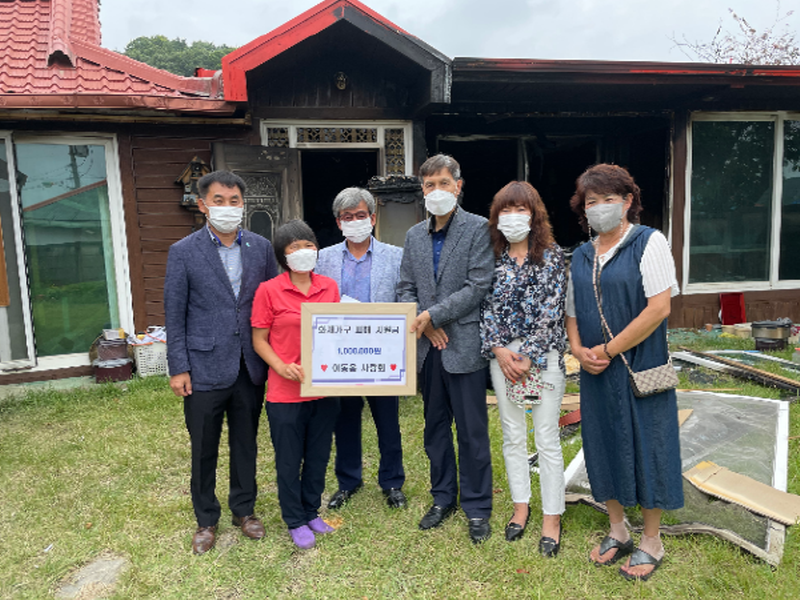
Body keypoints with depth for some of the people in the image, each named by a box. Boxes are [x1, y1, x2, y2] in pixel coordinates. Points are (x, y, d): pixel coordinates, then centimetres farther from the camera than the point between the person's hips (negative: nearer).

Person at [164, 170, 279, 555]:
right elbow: (174, 315, -3)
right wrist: (178, 368, -5)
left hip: (250, 367, 2)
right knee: (204, 448, 11)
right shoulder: (183, 252, -4)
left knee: (246, 443, 16)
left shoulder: (260, 247, 3)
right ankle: (206, 520, 31)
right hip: (205, 367, -2)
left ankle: (244, 510, 36)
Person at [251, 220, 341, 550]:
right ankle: (295, 521, 31)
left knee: (318, 457, 17)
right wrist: (282, 366, -18)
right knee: (289, 461, 11)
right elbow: (259, 339, -3)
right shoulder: (269, 290, -8)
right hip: (285, 393, -4)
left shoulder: (329, 287, 3)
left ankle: (312, 512, 38)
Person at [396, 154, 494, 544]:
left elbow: (478, 286, -12)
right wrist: (425, 324, -6)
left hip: (463, 345, -5)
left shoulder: (478, 229, -4)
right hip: (428, 347, 5)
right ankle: (443, 498, 32)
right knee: (435, 427, 15)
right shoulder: (414, 235, 12)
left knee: (472, 431, 4)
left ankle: (476, 507, 20)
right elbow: (405, 289, 11)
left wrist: (433, 314, -15)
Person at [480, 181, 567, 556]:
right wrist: (498, 349, -8)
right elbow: (486, 307, 5)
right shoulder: (494, 259, 7)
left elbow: (551, 310, -8)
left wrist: (528, 357, -13)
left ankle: (552, 517, 15)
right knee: (512, 436, 12)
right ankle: (521, 506, 29)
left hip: (542, 354, -3)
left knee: (547, 438, 2)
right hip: (501, 354, 3)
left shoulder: (552, 256, -2)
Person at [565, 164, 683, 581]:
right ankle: (617, 531, 32)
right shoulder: (582, 256, 10)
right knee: (604, 446, 14)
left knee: (645, 448, 5)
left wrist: (608, 350, -16)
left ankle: (651, 542, 24)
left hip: (639, 369, -6)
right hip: (595, 373, 6)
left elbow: (658, 308, -17)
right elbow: (571, 312, 15)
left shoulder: (649, 242, -8)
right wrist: (579, 350, -4)